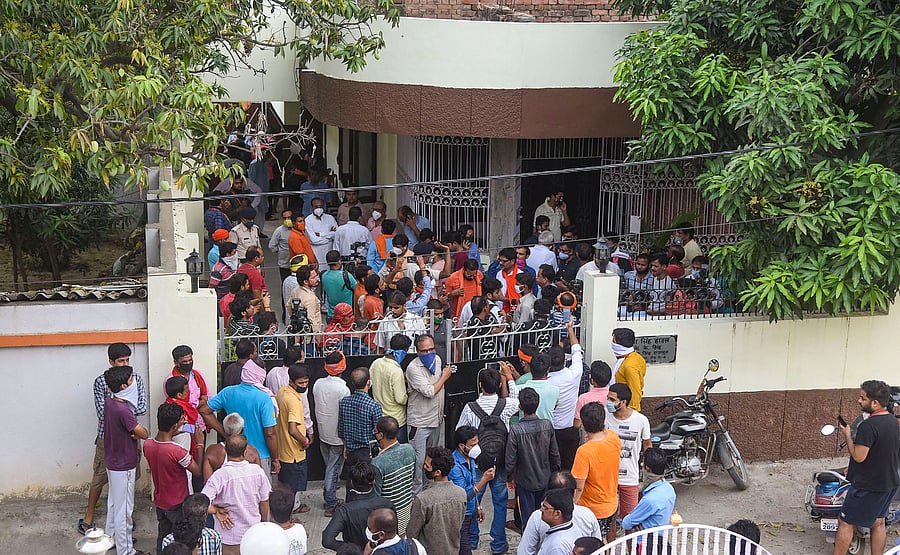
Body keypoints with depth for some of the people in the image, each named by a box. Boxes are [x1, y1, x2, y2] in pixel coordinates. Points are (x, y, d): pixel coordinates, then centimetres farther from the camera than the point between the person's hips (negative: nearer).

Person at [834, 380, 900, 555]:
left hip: (868, 486, -9)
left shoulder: (869, 426, -25)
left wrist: (847, 436, -11)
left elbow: (858, 456, -24)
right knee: (878, 522, 17)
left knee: (846, 523, 1)